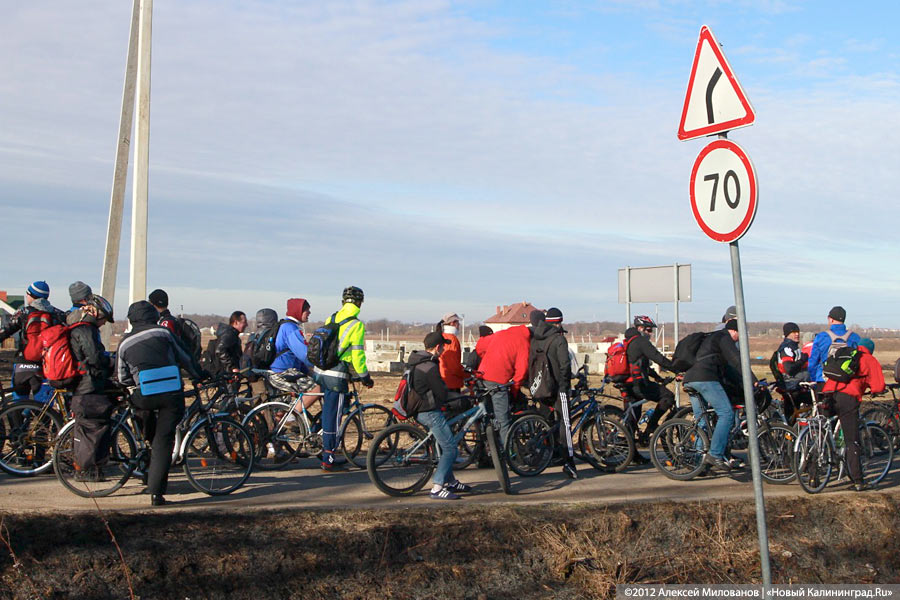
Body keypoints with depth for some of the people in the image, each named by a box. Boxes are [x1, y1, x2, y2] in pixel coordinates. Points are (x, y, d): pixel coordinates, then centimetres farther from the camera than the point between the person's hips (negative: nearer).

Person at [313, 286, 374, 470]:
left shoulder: (330, 319, 10)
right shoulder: (356, 324, -10)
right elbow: (357, 355, -13)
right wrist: (365, 376, -2)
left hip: (320, 371, 7)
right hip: (337, 375, -7)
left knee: (328, 412, 20)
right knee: (333, 415, -1)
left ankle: (327, 451, 27)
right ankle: (328, 459, 4)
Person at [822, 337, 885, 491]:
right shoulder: (870, 360, 14)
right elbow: (878, 386, 6)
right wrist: (873, 391, 26)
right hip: (848, 398, -4)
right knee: (852, 441, 0)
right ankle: (858, 481, 1)